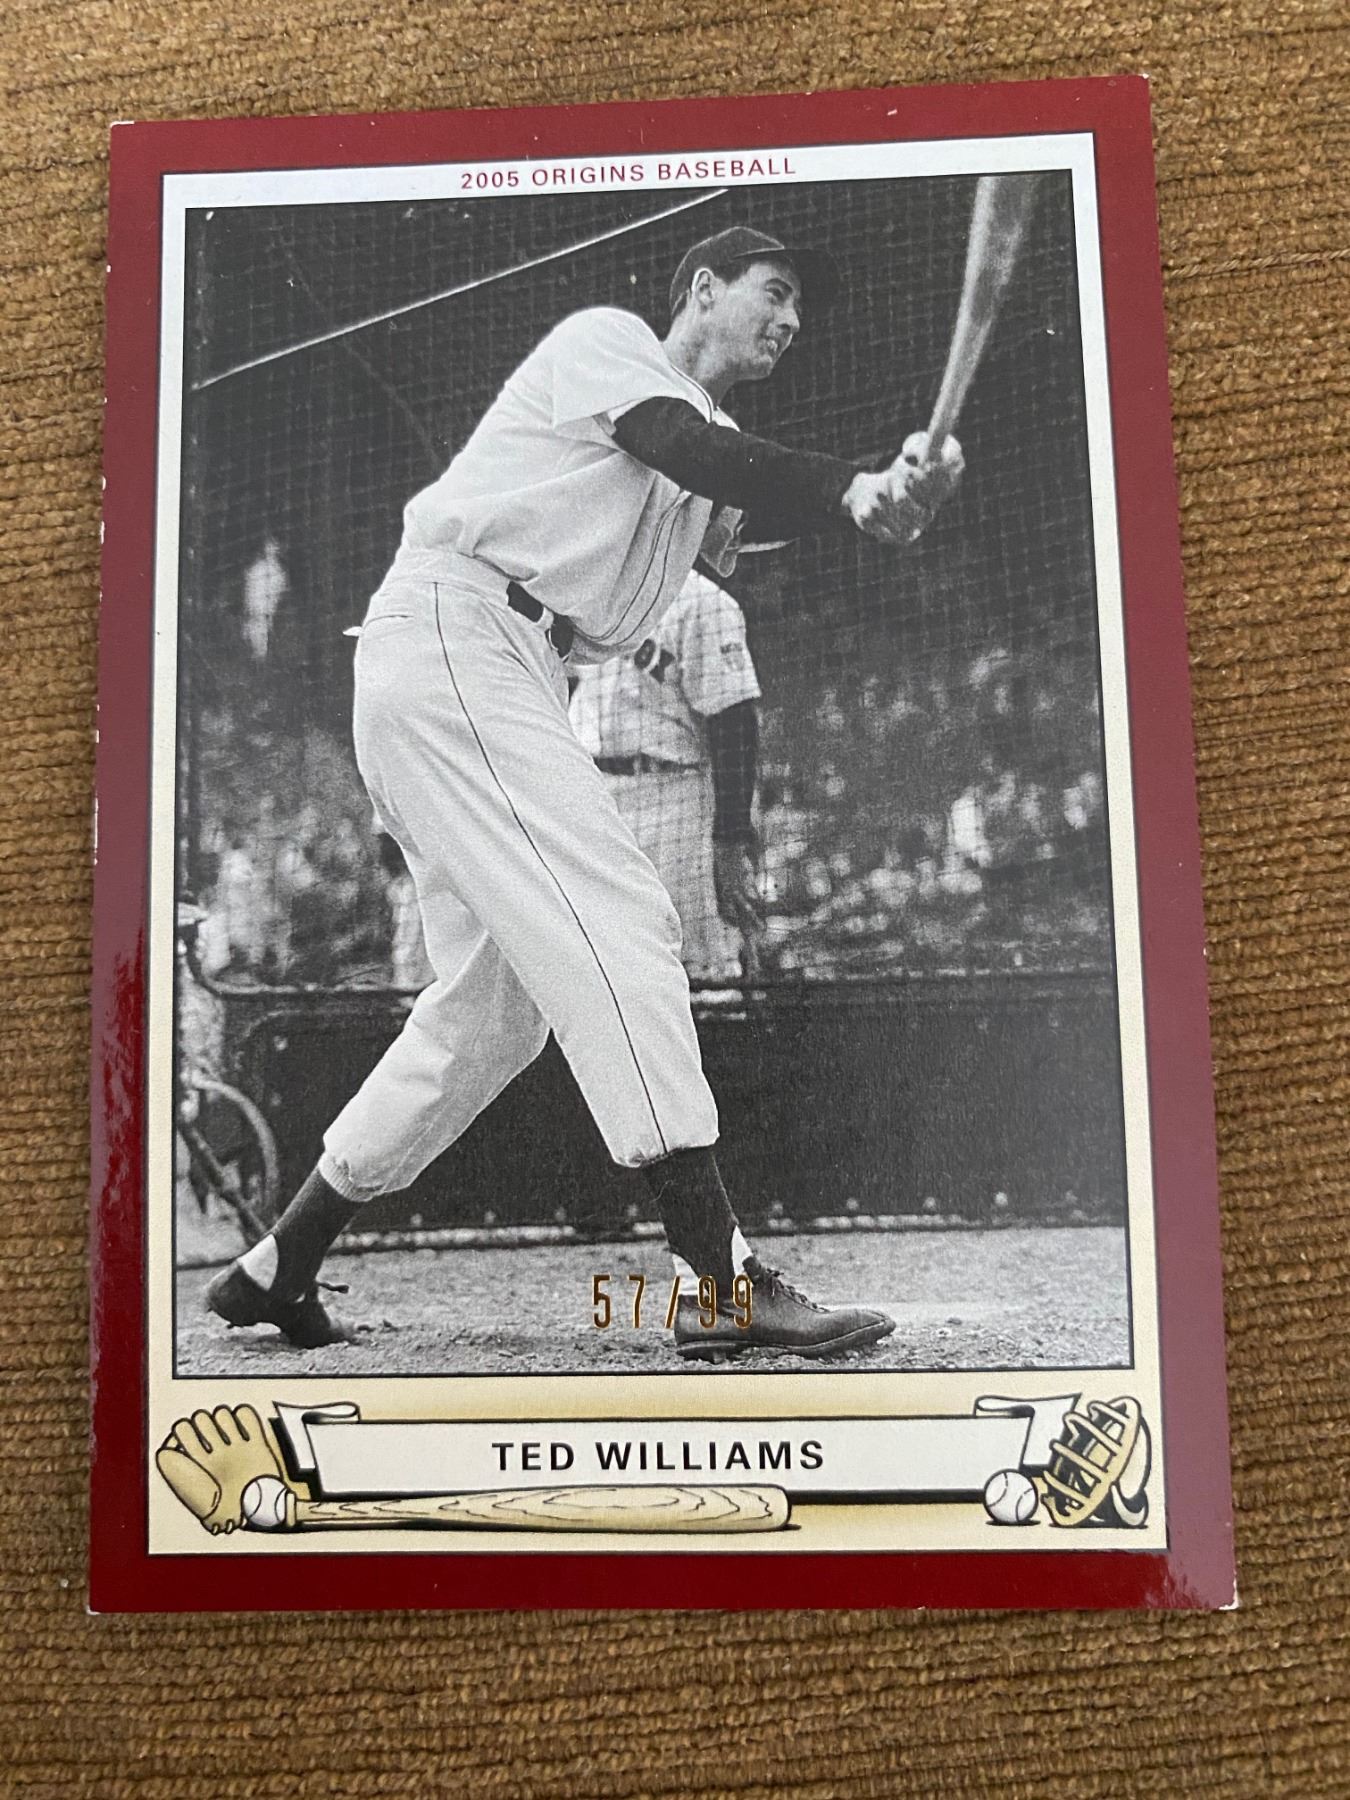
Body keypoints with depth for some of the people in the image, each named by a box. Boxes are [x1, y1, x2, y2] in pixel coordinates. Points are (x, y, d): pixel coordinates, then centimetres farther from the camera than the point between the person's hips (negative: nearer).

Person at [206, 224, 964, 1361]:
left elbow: (772, 498, 1)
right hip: (450, 635, -9)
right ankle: (719, 1280, -22)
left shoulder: (716, 449, 24)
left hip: (514, 687, 9)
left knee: (495, 1006, 7)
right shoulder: (607, 338, 5)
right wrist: (857, 483, -29)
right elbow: (697, 452, -17)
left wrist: (875, 500, -20)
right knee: (620, 924, -20)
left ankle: (276, 1270, 16)